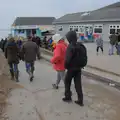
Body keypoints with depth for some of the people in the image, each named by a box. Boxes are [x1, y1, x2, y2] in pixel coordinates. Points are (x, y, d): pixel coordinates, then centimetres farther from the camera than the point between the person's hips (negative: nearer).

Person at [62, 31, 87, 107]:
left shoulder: (71, 46, -20)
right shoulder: (81, 46, 4)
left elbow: (68, 59, -25)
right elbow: (85, 57, 9)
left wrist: (66, 66, -8)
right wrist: (81, 65, 15)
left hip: (71, 68, -7)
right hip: (79, 68, 7)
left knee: (67, 82, 15)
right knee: (78, 84, 12)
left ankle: (68, 97, 25)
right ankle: (80, 100, 14)